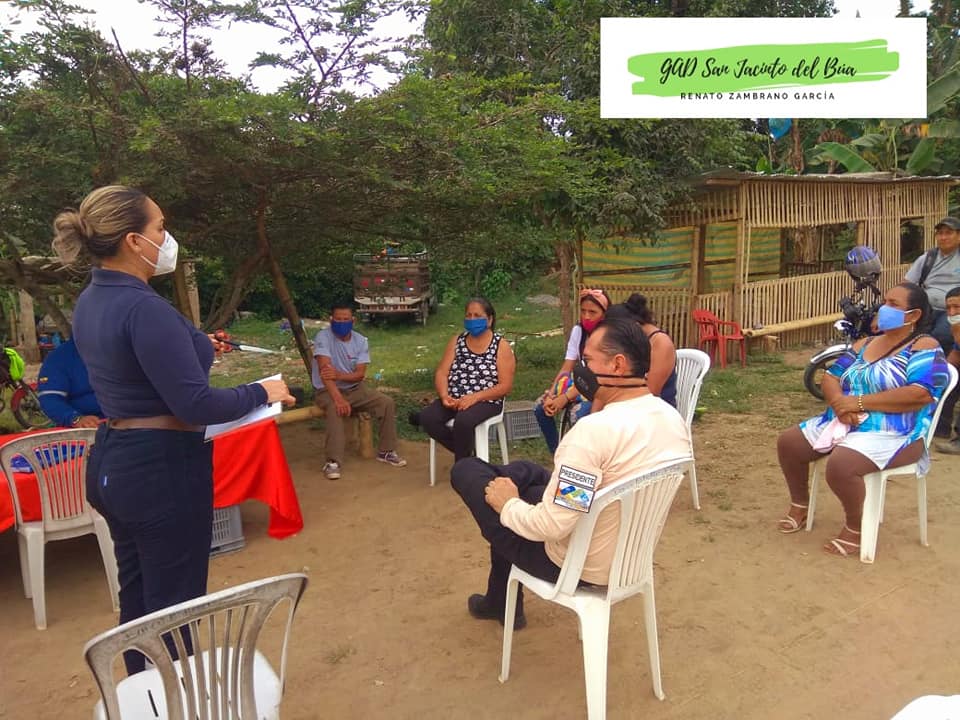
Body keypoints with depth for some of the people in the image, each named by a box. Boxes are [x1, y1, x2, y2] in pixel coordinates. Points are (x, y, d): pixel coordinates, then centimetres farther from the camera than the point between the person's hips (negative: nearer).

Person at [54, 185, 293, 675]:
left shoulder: (90, 302, 6)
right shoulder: (144, 308, -23)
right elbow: (195, 404, -25)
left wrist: (192, 347, 22)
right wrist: (262, 392, -11)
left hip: (112, 463, 10)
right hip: (161, 469, -10)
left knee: (137, 596, 23)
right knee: (173, 603, 6)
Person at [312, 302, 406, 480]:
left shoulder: (361, 341, -4)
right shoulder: (323, 337, -17)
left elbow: (360, 374, -11)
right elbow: (324, 370, -28)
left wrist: (339, 375, -32)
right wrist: (338, 398, -40)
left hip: (354, 388, 5)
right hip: (327, 390, -5)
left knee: (387, 402, -12)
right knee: (336, 409, -37)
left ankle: (386, 451, 2)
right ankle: (333, 461, -32)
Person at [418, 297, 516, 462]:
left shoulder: (501, 346, -2)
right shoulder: (456, 341, 10)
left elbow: (505, 386, -9)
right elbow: (441, 373, 4)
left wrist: (474, 397, -21)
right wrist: (444, 396, -17)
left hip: (486, 402, -4)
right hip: (454, 400, 5)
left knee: (463, 421, -35)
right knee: (427, 417, -22)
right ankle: (465, 452, -4)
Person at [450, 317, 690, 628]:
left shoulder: (595, 430, -34)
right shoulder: (674, 418, -6)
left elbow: (551, 527, -34)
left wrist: (508, 504, -13)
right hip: (631, 554, 8)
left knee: (465, 470, 4)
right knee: (521, 471, 28)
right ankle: (499, 601, 39)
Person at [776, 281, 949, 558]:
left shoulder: (924, 347, -7)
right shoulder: (864, 344, 15)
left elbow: (920, 394, -22)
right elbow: (829, 378, 9)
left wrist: (860, 402, -20)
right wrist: (839, 402, -14)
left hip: (894, 434, -8)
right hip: (844, 422, 8)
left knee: (840, 464, -33)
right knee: (788, 442, -3)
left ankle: (855, 528, -6)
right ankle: (799, 504, 20)